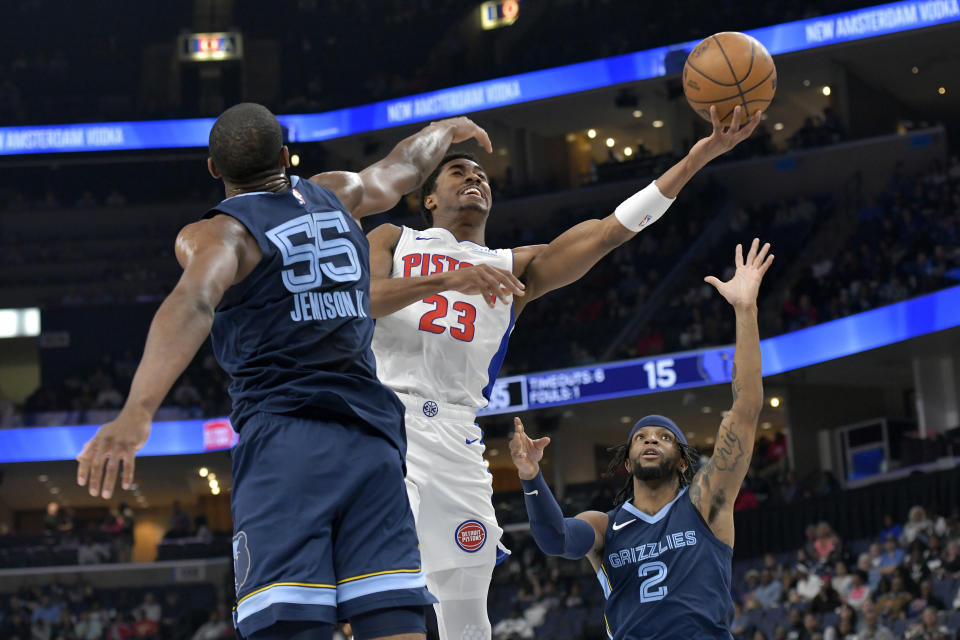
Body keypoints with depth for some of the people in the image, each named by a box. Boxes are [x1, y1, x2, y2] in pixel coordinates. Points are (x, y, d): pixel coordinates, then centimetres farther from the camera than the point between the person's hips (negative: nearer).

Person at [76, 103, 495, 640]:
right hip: (372, 439, 5)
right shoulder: (335, 195, 17)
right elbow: (403, 169, 38)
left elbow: (194, 304, -21)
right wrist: (446, 130, 60)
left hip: (284, 438, -4)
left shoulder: (217, 234, 1)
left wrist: (138, 411, -33)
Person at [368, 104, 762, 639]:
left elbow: (608, 232, 14)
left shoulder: (516, 268, 24)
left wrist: (700, 154, 6)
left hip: (454, 437, 3)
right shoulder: (393, 241, 19)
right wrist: (445, 280, -16)